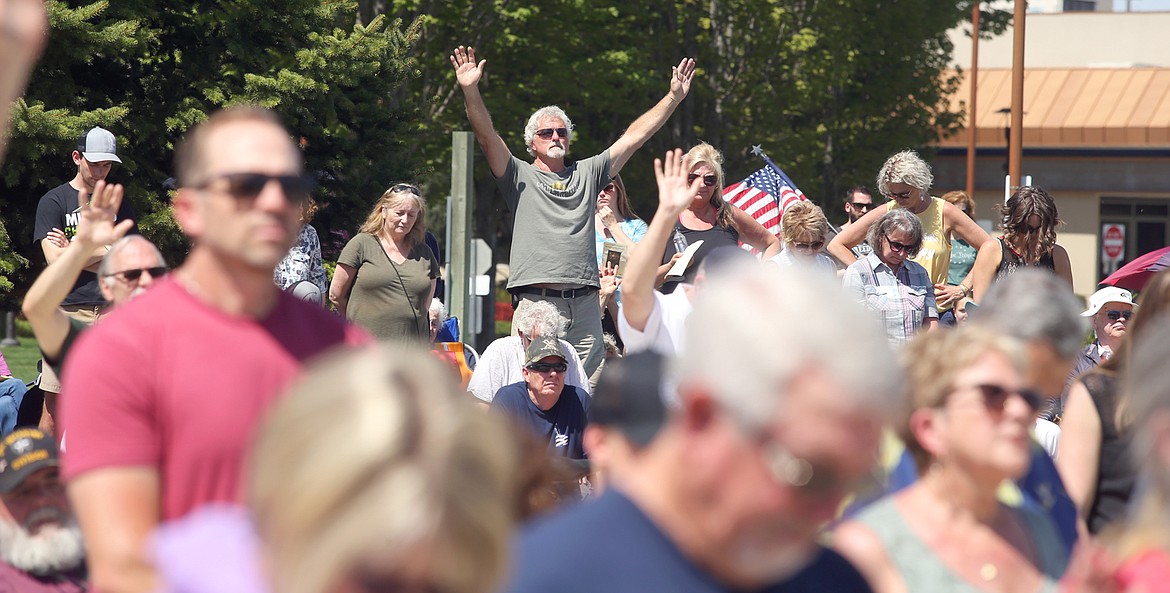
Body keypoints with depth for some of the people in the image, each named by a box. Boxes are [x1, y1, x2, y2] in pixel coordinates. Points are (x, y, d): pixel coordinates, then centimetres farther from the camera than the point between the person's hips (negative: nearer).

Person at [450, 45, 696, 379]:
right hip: (536, 301, -3)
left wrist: (674, 97, 15)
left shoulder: (588, 173, 20)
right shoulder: (521, 176, 10)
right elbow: (487, 136, -3)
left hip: (584, 304, 3)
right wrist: (470, 91, -18)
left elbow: (634, 137, 19)